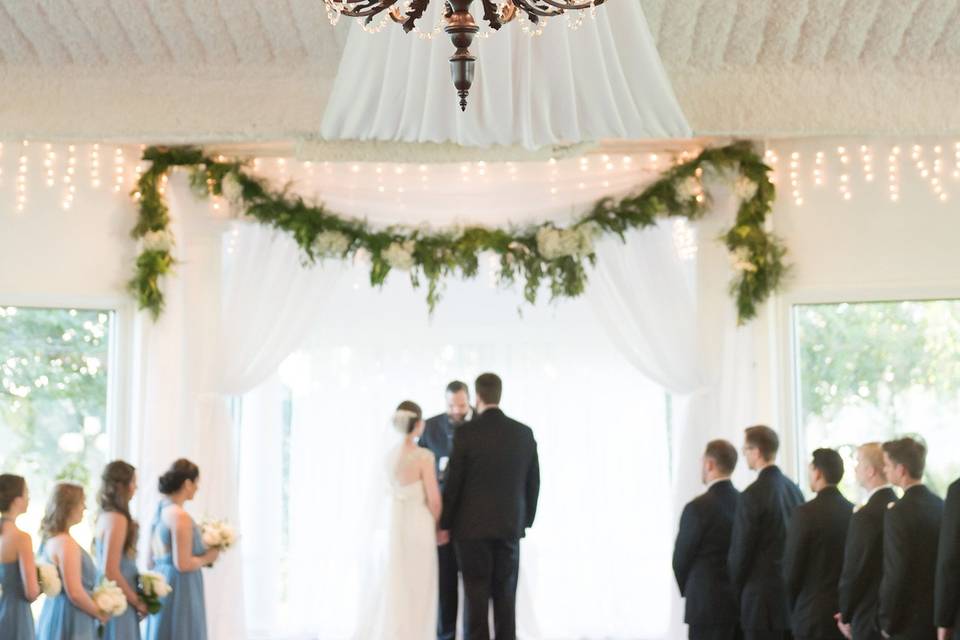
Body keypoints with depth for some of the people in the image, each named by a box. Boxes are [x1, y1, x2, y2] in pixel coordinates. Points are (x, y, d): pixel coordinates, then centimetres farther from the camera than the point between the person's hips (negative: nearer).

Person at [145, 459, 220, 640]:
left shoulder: (160, 511, 10)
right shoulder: (180, 516, -17)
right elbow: (183, 564, -21)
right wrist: (207, 558, -4)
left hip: (162, 584, 9)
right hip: (180, 591, -9)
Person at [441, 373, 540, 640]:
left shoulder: (466, 433, -10)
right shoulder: (524, 433, 2)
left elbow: (453, 484, -8)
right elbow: (533, 483, 7)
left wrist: (444, 524, 2)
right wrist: (526, 520, 18)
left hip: (472, 527, -3)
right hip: (510, 527, 4)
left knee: (476, 596, 1)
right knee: (505, 596, 9)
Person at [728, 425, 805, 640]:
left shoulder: (753, 494, -15)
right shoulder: (794, 489, 7)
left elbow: (740, 549, -10)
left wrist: (736, 592, 4)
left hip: (763, 598, -7)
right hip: (794, 592, 7)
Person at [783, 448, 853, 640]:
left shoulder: (806, 513, -13)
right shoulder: (854, 512, 2)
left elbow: (791, 568, -9)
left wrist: (794, 609, 7)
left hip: (814, 613, -5)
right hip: (848, 611, 5)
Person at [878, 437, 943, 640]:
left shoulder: (899, 511, -18)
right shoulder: (941, 505, 4)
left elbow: (894, 573, -19)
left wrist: (887, 623, -9)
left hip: (910, 621, -7)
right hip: (939, 615, 7)